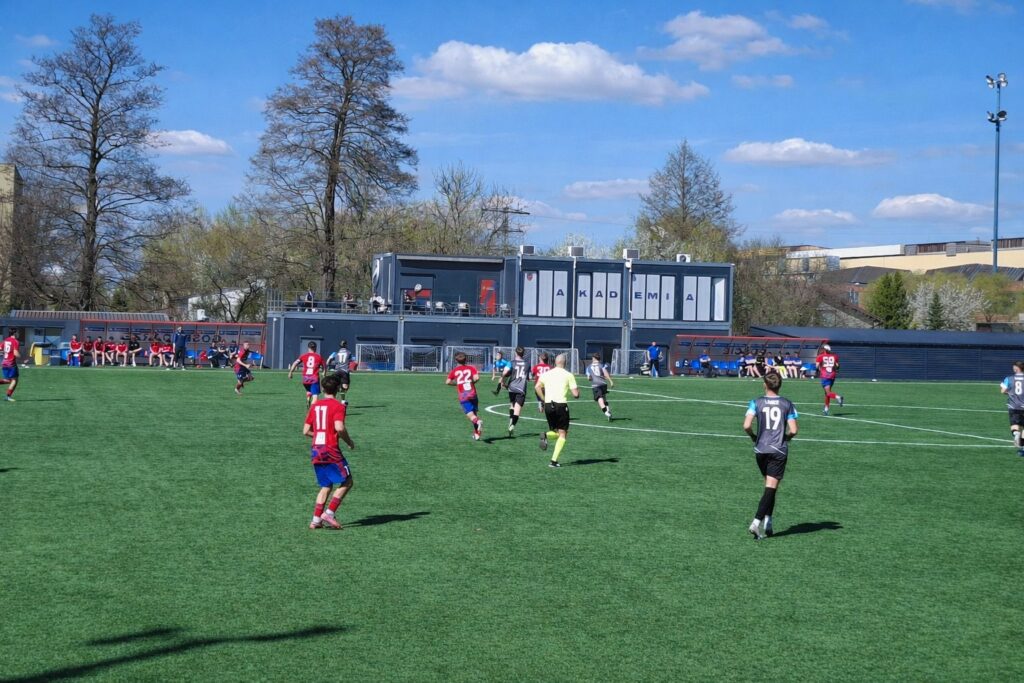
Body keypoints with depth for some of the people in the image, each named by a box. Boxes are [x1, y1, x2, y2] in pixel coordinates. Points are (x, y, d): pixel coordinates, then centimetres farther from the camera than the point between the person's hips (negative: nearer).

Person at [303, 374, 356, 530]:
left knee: (326, 486, 16)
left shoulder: (315, 406, 12)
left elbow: (306, 431, 11)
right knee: (347, 482, 4)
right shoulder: (338, 406, -7)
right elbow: (339, 428, -21)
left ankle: (316, 520, 7)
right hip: (331, 451, -7)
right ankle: (329, 513, -6)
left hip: (315, 451, 7)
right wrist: (349, 442, -5)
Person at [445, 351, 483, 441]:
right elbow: (476, 378, -8)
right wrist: (472, 382, 12)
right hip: (473, 394, 2)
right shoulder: (471, 368, 8)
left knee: (470, 415, -9)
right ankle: (476, 434, 17)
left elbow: (447, 382, 2)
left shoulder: (454, 370, 7)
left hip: (463, 396, -2)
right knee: (474, 413, 17)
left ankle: (478, 421, -41)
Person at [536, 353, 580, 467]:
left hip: (548, 405, 4)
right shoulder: (569, 375, 0)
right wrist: (577, 390, 18)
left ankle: (546, 435, -16)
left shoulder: (547, 374, 10)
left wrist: (544, 399, 10)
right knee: (563, 433, 6)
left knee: (556, 432, 19)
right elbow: (575, 394, -4)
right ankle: (554, 460, -8)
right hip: (561, 404, -4)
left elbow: (537, 387, 0)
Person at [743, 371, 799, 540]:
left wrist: (753, 437, 7)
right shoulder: (787, 404, 1)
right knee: (771, 488, -5)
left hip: (761, 450, 2)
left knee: (769, 486, 20)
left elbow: (746, 426, -12)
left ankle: (767, 520, 17)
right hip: (779, 451, -2)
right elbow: (793, 430, -4)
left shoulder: (756, 403, 0)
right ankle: (756, 522, -18)